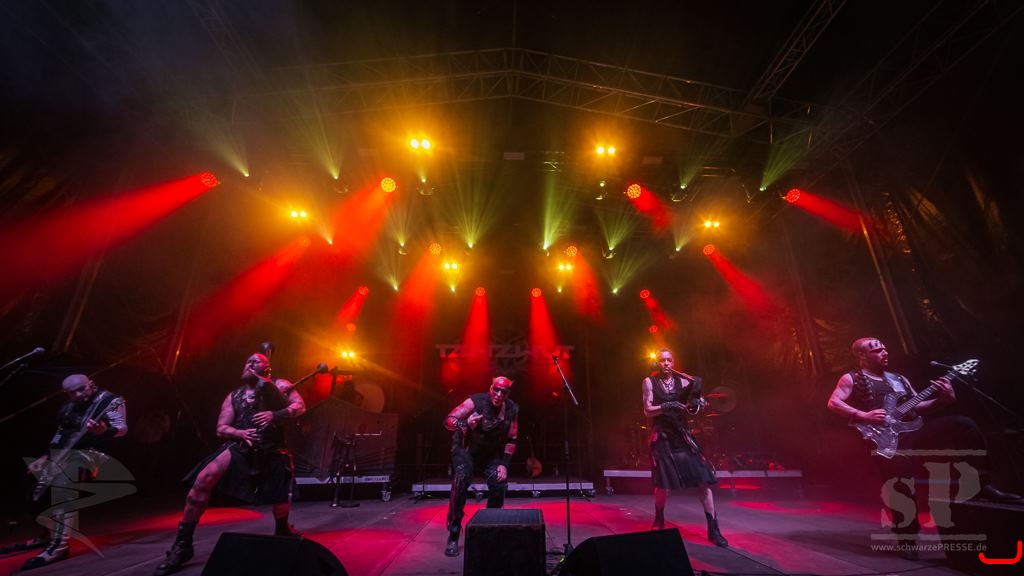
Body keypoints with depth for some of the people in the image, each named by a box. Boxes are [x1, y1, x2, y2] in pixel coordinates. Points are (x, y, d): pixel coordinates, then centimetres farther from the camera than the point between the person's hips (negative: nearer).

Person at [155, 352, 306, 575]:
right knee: (203, 479, -21)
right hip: (241, 447, 3)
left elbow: (300, 406, -7)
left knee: (281, 504, -2)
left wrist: (275, 415, -23)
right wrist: (240, 433, -14)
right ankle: (183, 544, -4)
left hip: (273, 450, -2)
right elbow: (221, 428, 7)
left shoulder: (278, 385, 1)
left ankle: (283, 532, 34)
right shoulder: (234, 396, 10)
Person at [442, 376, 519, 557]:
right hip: (465, 447, -3)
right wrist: (466, 424, -51)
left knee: (499, 484, -12)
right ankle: (453, 536, -8)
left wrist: (504, 464, -10)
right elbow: (448, 420, -32)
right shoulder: (476, 402, -28)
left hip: (491, 451, 3)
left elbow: (511, 439, -4)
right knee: (461, 482, -23)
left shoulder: (512, 410, -16)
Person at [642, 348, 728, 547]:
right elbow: (647, 411, -9)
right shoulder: (649, 382, -3)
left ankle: (713, 529, 9)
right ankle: (659, 522, 27)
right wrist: (667, 406, -24)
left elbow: (694, 407, 1)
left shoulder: (682, 380, 3)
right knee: (663, 483, 1)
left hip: (682, 434, 2)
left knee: (704, 479, -4)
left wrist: (696, 402, -22)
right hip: (662, 437, -2)